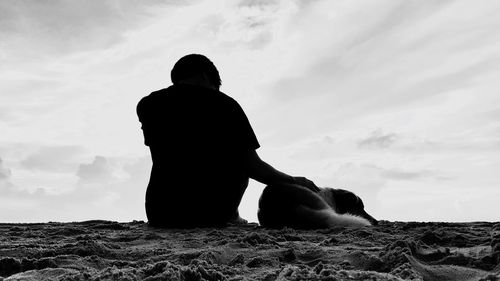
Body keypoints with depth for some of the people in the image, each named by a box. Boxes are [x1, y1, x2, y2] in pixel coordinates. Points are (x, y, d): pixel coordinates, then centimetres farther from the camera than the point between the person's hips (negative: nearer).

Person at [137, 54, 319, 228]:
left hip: (162, 215, 2)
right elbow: (252, 167, -7)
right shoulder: (224, 103, -4)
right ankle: (231, 217, 28)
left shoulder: (146, 105, 3)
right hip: (213, 215, -2)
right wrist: (294, 182, 9)